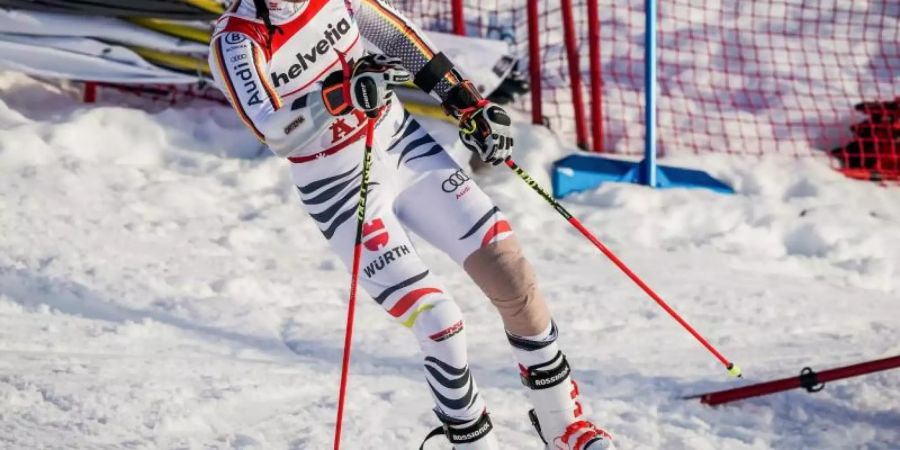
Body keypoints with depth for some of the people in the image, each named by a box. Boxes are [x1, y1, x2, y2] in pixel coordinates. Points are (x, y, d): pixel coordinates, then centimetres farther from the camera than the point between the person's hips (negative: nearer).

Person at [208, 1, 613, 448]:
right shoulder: (236, 41, -21)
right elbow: (272, 131, -33)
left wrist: (468, 105, 9)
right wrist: (346, 95, -45)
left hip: (406, 146, 5)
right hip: (342, 190, -5)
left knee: (512, 273, -1)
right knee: (439, 323, -14)